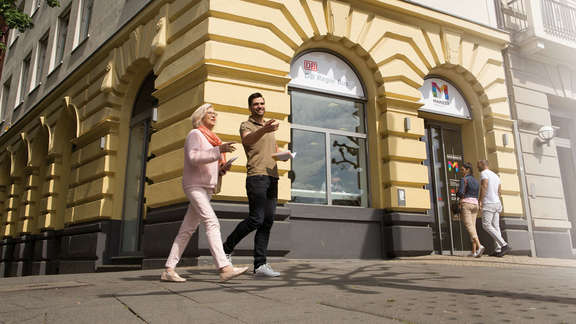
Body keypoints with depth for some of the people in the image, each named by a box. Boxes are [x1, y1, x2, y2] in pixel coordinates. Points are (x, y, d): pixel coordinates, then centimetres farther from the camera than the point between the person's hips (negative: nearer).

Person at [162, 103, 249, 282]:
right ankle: (224, 268, -30)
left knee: (187, 230, 5)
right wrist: (219, 150, -24)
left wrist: (221, 169, 6)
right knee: (212, 223, -21)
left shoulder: (211, 138, 24)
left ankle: (169, 270, 8)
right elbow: (194, 158, -18)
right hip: (194, 185, -9)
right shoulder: (195, 134, -1)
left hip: (206, 188, 9)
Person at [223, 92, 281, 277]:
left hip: (272, 177, 7)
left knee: (268, 222, 1)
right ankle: (227, 248, 6)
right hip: (257, 176, -7)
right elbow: (247, 140, -20)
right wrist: (263, 130, -41)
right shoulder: (246, 125, 3)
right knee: (256, 219, -15)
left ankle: (260, 266, 2)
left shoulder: (269, 126, 26)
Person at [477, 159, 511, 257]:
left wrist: (480, 200, -19)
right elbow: (500, 191, 20)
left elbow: (484, 186, -20)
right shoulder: (495, 175, 20)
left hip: (488, 204, -9)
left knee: (486, 225, -10)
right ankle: (498, 250, 0)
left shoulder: (484, 173, -6)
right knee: (495, 227, 5)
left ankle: (504, 245, -18)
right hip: (497, 203, 9)